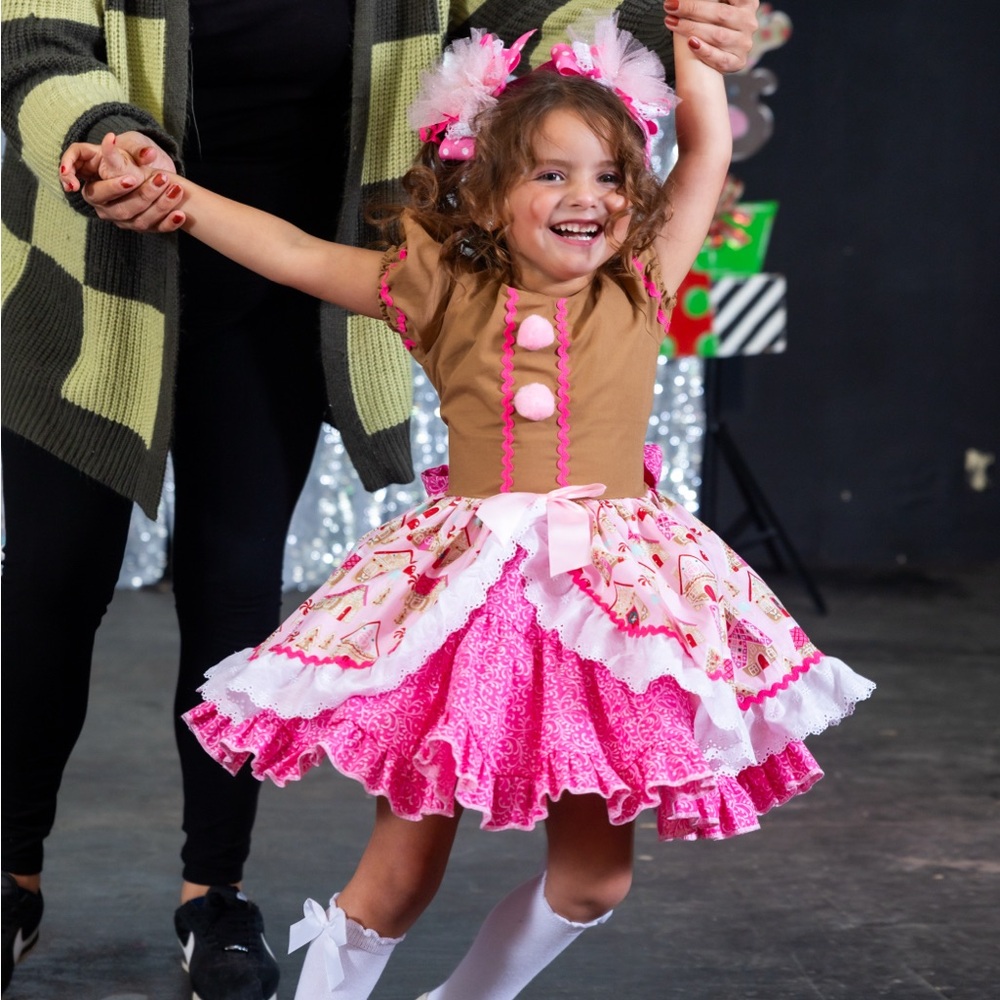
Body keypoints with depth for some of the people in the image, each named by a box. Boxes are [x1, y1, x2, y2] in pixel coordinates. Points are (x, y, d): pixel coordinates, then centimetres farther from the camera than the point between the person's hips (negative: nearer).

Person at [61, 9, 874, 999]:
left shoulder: (639, 291, 5)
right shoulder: (448, 295, 2)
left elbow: (707, 149, 6)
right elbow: (296, 254, 3)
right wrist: (165, 193, -3)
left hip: (607, 598, 2)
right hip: (461, 602, -1)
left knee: (592, 879, 6)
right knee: (397, 878, 1)